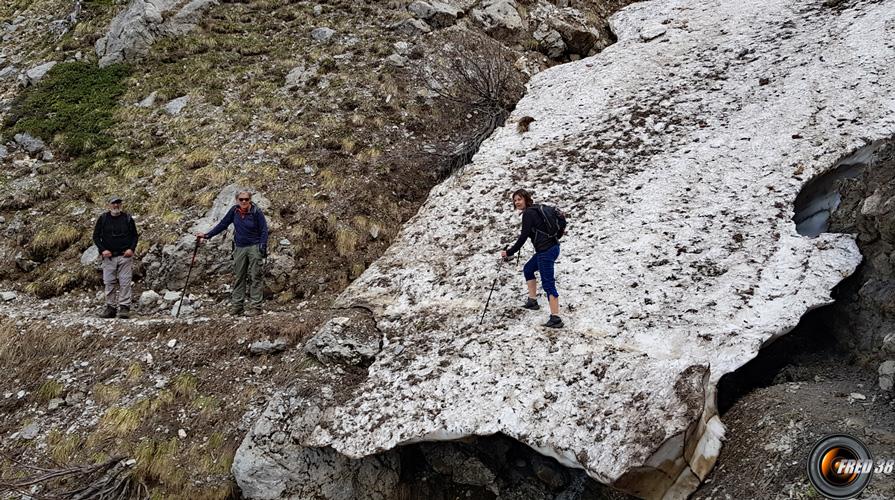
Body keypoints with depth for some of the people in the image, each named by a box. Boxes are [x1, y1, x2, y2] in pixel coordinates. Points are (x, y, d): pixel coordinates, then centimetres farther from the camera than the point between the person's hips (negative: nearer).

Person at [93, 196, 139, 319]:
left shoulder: (128, 218, 5)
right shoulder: (103, 219, 5)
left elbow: (135, 236, 10)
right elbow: (96, 236, 7)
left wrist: (131, 249, -6)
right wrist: (102, 250, -7)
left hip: (125, 256, -1)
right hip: (108, 257, 1)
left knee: (125, 282, -7)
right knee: (109, 283, 2)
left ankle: (124, 307, -5)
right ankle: (110, 308, 9)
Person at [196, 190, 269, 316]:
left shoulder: (256, 212, -10)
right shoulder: (234, 210, 0)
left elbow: (263, 230, -5)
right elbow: (223, 224, 8)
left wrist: (263, 246, -15)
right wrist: (207, 235, 6)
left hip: (254, 247, -4)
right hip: (239, 247, 4)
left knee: (254, 277, -5)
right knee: (239, 277, 6)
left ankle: (255, 307, -6)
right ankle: (236, 305, 9)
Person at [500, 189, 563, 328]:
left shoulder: (528, 213, -13)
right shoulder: (535, 210, 16)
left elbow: (523, 237, -16)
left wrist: (509, 252, -10)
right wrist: (522, 236, 31)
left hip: (546, 251, -10)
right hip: (551, 247, 10)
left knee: (548, 284, -11)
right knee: (528, 269, 28)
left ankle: (555, 318, -14)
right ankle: (532, 301, 33)